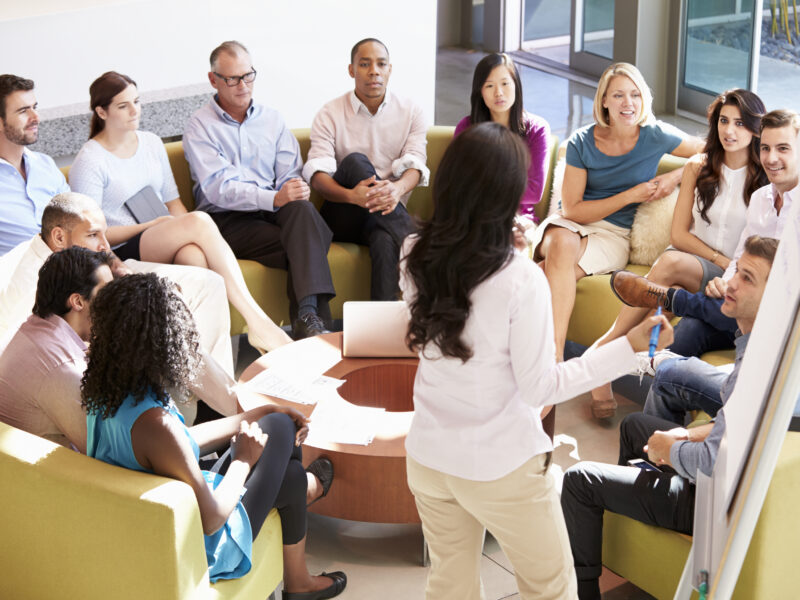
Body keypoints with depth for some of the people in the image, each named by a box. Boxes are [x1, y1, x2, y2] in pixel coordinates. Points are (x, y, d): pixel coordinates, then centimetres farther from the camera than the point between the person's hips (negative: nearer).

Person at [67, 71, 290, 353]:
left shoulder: (151, 143, 16)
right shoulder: (89, 161, -3)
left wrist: (183, 231, -3)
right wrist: (153, 225, -12)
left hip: (165, 246, 5)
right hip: (122, 253, -5)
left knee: (195, 255, -35)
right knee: (200, 220, -31)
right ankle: (257, 321, -35)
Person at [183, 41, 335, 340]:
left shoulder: (272, 119, 19)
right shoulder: (200, 126, 4)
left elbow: (291, 175, 11)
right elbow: (218, 189, -10)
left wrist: (294, 192, -16)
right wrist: (274, 198, -25)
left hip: (274, 212, 3)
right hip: (227, 220, -3)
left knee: (302, 208, -34)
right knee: (301, 248, -31)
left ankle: (308, 316, -44)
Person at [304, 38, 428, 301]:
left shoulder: (411, 112, 7)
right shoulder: (330, 115, 3)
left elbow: (415, 166, -6)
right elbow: (317, 174, -10)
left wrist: (397, 189, -33)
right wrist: (351, 195, -34)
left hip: (388, 212, 0)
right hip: (342, 216, 0)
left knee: (385, 241, -38)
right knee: (355, 161, -31)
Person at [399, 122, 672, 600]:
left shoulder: (416, 257, -9)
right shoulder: (520, 279, -24)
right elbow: (541, 388, -18)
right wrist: (629, 347, -14)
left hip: (428, 455, 5)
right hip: (500, 468, -5)